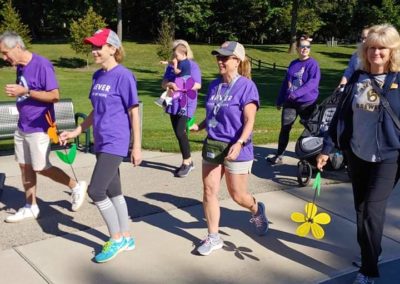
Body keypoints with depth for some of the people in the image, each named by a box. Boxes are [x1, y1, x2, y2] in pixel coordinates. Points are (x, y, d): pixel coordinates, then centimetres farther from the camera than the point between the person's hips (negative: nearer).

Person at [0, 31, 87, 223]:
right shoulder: (20, 67, 8)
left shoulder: (42, 65, -17)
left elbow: (54, 96, -20)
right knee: (25, 166, 11)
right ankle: (30, 207, 22)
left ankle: (76, 186, 16)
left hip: (39, 127, -8)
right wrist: (16, 93, 4)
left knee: (41, 168, -2)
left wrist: (25, 91, -23)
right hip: (22, 127, 8)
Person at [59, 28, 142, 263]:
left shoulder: (123, 76, -12)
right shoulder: (98, 76, 11)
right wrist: (77, 132, 17)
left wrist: (137, 147, -12)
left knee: (96, 191, -9)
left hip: (116, 143, -8)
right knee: (113, 191, 12)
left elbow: (134, 113, -11)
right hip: (101, 142, 8)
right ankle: (126, 238, 25)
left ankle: (117, 239, 8)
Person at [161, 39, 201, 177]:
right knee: (178, 133, 9)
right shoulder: (171, 66, 12)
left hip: (186, 104, -6)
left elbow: (197, 85, -12)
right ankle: (188, 162, 21)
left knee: (180, 132, -16)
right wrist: (170, 84, -15)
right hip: (173, 104, 6)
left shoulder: (192, 65, -5)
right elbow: (163, 83, 7)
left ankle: (187, 162, -1)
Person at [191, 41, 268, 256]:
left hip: (236, 149, -6)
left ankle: (256, 210, 41)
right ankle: (213, 237, 18)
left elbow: (249, 121, -17)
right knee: (209, 191, 5)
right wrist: (198, 126, -1)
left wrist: (239, 143, -29)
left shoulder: (246, 86, -12)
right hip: (212, 146, 6)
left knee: (237, 195, 7)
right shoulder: (214, 85, 7)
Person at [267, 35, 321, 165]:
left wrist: (296, 93, -27)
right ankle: (279, 156, 10)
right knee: (284, 129, 2)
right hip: (290, 102, 4)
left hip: (307, 103, -4)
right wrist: (279, 101, 16)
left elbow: (313, 82, -19)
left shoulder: (313, 64, -7)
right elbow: (286, 83, 14)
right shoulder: (293, 64, 9)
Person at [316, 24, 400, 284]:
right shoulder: (357, 79, 4)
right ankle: (371, 251, 34)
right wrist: (327, 148, 6)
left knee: (372, 211, -7)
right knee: (361, 209, 13)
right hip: (357, 153, 4)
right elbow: (341, 114, 7)